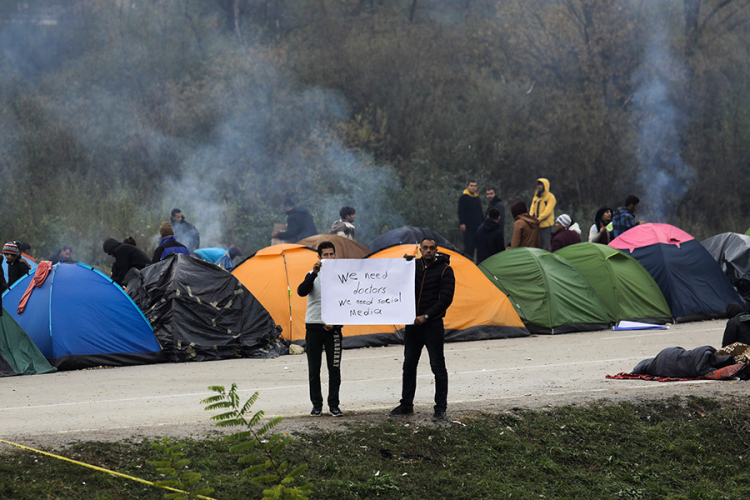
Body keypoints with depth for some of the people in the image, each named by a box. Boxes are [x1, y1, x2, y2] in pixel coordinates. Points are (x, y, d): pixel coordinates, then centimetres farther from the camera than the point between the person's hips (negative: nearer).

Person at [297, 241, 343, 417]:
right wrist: (314, 273, -27)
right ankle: (317, 404, 12)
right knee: (314, 369, 4)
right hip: (313, 326, 0)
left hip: (332, 328, 0)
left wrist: (335, 322, -6)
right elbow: (301, 291, -17)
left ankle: (334, 404, 6)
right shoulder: (312, 276, 2)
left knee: (334, 368, -1)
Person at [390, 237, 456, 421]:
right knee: (409, 365, 11)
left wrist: (426, 316, -16)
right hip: (413, 323, 5)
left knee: (438, 367, -3)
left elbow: (445, 298, -10)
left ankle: (440, 408, 2)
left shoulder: (444, 270, -5)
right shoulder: (415, 266, 9)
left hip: (433, 325, -5)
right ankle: (406, 405, 22)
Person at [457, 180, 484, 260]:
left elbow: (480, 212, 24)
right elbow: (461, 212, -11)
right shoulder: (463, 197, -6)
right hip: (468, 226, -7)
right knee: (468, 245, -10)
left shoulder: (477, 198, 17)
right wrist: (462, 224, -19)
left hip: (477, 226, 7)